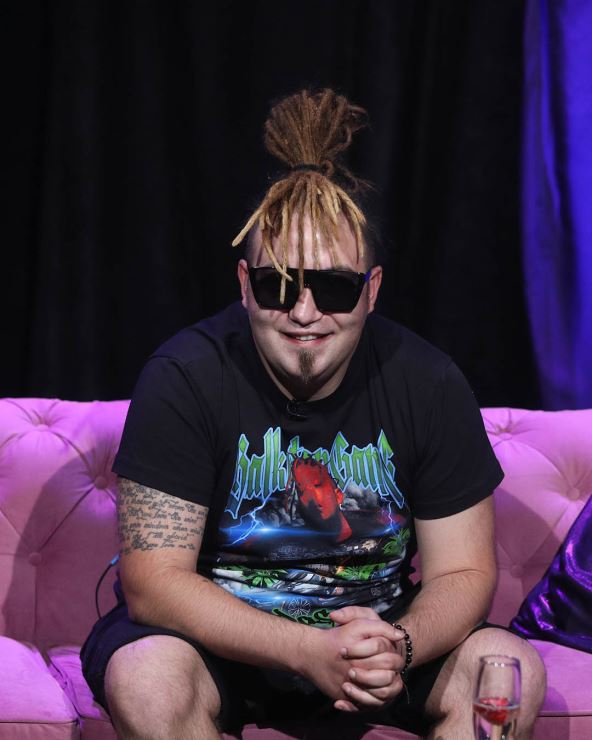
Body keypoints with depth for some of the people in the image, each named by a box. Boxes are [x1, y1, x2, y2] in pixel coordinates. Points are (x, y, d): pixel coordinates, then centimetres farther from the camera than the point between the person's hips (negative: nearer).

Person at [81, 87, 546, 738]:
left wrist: (397, 644, -28)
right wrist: (309, 650, -32)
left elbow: (463, 571, -4)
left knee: (512, 671, -21)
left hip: (378, 627, 3)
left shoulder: (428, 384, -8)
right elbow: (153, 580, -19)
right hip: (218, 635, -2)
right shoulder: (184, 377, -16)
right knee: (146, 678, -34)